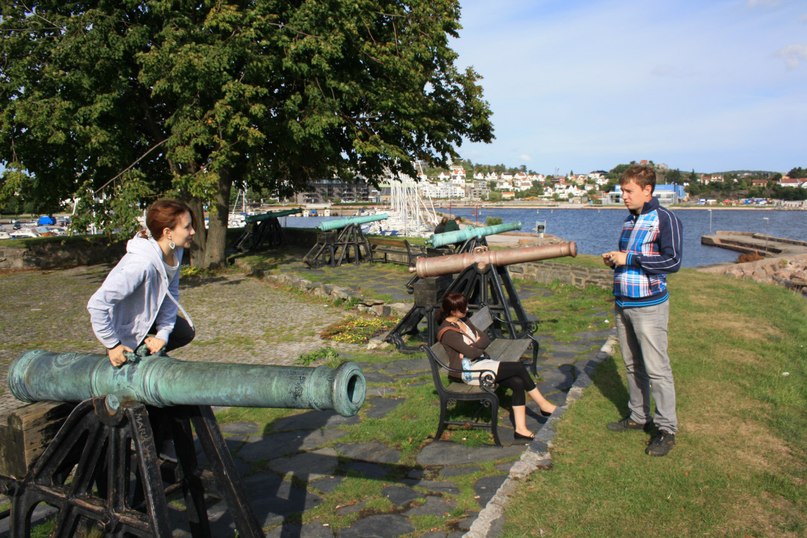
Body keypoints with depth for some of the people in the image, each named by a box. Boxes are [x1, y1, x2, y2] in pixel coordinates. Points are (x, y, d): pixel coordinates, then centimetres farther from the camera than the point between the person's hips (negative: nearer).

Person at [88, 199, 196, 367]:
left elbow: (172, 294, -6)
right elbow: (97, 304, -38)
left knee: (186, 332, 8)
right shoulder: (141, 264, -40)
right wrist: (113, 346, -28)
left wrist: (163, 334, -14)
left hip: (147, 316, 7)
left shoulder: (175, 252, -16)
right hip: (125, 330, -7)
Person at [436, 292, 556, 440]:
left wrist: (472, 348, -11)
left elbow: (486, 339, 7)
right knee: (519, 368, -17)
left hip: (482, 362, 9)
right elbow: (470, 352, -21)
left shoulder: (463, 321, 13)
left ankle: (521, 429, -16)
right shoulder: (447, 332, -15)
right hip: (469, 371, -9)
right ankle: (544, 405, 0)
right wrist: (479, 348, 0)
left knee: (518, 382, -15)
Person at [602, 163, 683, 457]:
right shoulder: (629, 220, 14)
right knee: (632, 365, 15)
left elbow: (673, 261, -17)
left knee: (656, 368, -3)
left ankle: (667, 429, 6)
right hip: (623, 304, 8)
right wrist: (613, 259, 4)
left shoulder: (664, 219, -9)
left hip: (649, 306, -8)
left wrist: (629, 259, -18)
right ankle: (638, 416, 28)